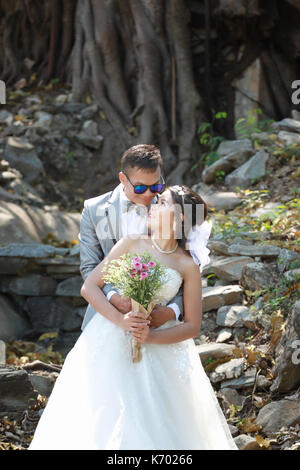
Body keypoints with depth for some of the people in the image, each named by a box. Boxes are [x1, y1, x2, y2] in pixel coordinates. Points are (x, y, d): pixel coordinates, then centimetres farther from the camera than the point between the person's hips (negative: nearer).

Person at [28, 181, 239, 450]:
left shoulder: (188, 266, -1)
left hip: (156, 352, 0)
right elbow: (89, 287, -1)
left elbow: (193, 326, -2)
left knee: (151, 427, -3)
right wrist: (122, 321, -15)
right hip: (109, 345, 1)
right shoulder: (132, 244, 1)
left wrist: (151, 336, -17)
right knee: (101, 425, -3)